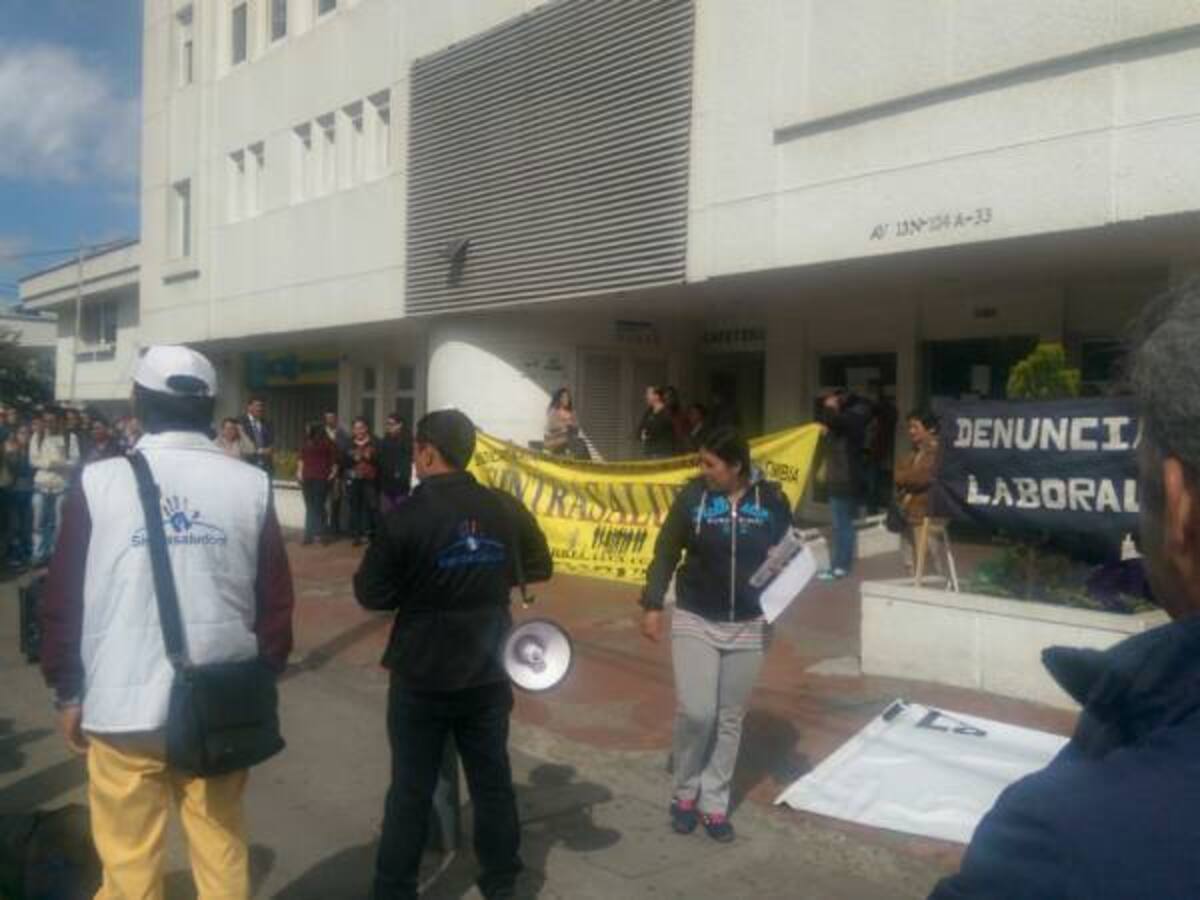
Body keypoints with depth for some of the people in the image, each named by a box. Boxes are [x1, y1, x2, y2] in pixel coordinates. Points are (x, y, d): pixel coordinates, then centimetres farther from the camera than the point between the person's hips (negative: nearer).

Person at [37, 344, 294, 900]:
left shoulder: (101, 482, -6)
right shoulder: (251, 486, -3)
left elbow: (61, 601, -2)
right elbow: (276, 601, 0)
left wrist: (67, 692, 10)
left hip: (122, 706, -1)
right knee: (222, 848, 15)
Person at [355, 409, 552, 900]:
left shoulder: (407, 515, -17)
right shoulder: (506, 509, -4)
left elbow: (371, 593, -13)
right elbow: (539, 568, 9)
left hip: (421, 676, -3)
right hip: (488, 672, 4)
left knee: (411, 789, 9)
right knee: (492, 780, 16)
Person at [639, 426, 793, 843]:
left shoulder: (772, 501, -6)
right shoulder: (692, 497, -7)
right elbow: (666, 552, 0)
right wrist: (652, 604, -4)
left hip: (748, 626, 1)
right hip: (694, 621, -1)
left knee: (730, 719, 9)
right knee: (696, 711, -9)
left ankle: (714, 803, 24)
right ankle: (685, 791, 16)